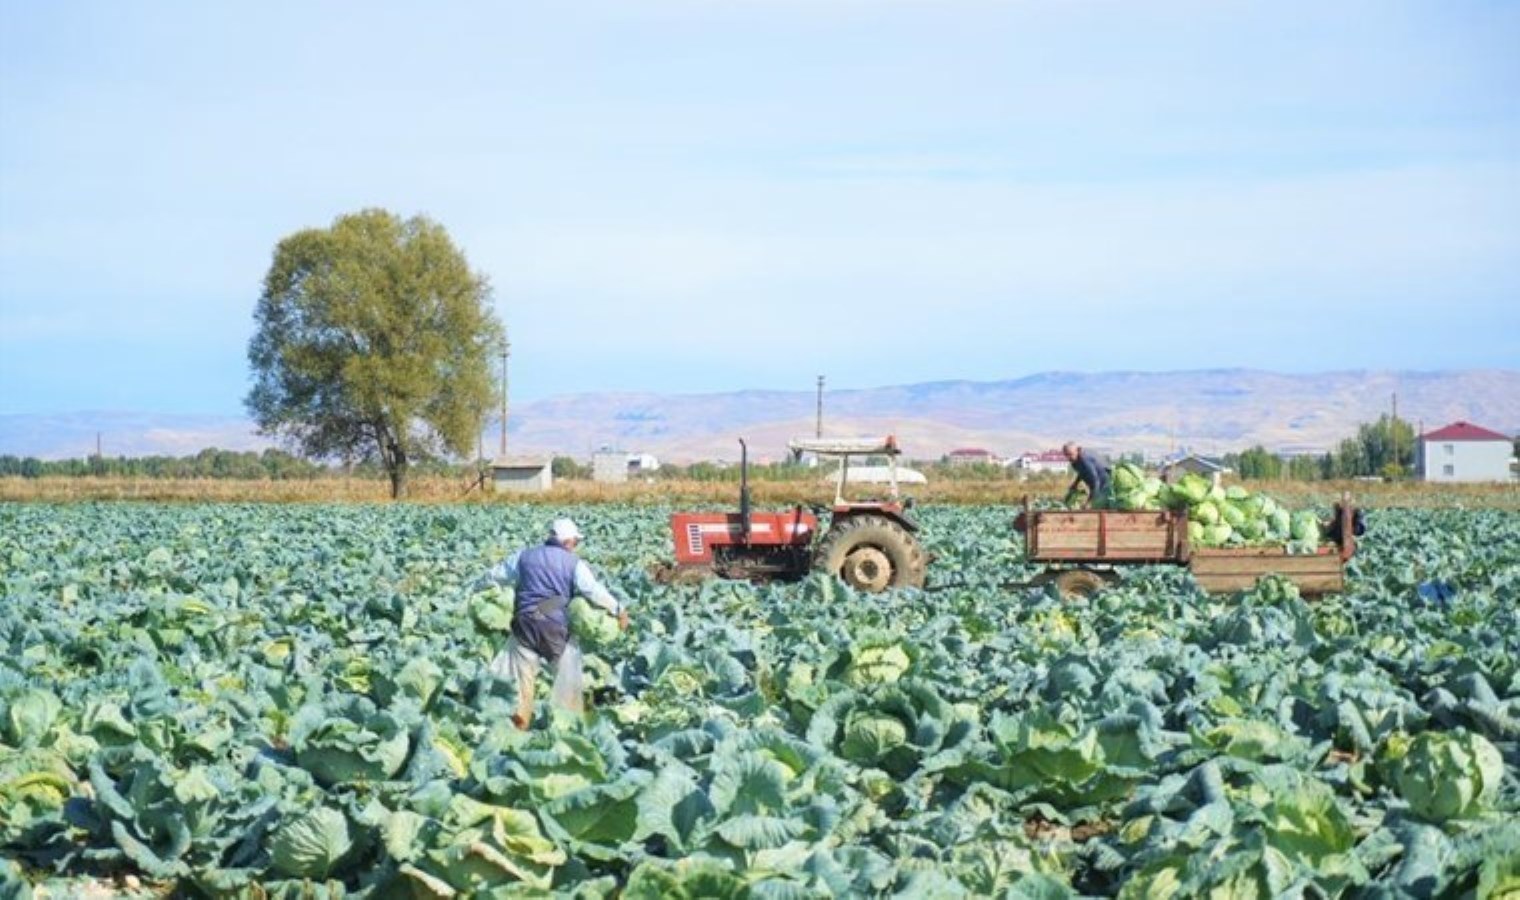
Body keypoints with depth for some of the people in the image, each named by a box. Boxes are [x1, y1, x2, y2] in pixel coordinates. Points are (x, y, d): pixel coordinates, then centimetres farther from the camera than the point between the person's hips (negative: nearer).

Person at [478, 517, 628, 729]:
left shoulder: (524, 556, 10)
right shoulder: (574, 563, -1)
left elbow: (495, 575, 17)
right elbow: (594, 591, -9)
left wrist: (476, 591, 33)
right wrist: (619, 610, 0)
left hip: (525, 622, 3)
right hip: (556, 624, -3)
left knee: (522, 672, 11)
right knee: (568, 672, 10)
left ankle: (519, 722, 14)